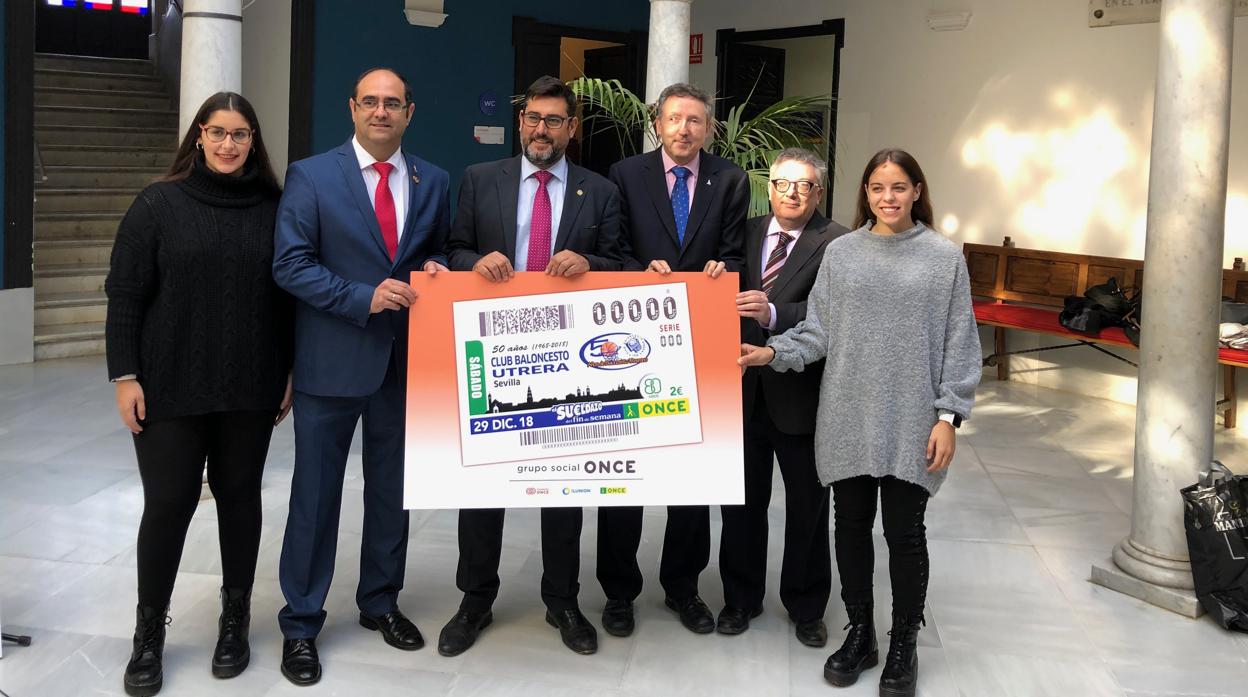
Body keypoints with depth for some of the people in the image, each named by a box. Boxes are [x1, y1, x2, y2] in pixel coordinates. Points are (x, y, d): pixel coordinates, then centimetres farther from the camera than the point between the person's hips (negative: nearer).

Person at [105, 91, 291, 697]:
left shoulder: (274, 208, 4)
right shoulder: (159, 204, -2)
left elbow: (289, 294, 8)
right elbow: (124, 294, -3)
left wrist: (292, 370, 6)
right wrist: (125, 375, -7)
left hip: (250, 389, 2)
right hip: (170, 388, -2)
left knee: (240, 496, 10)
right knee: (167, 504, 1)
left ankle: (235, 619, 25)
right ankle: (149, 632, 18)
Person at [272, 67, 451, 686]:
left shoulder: (432, 181, 7)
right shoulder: (311, 176, -4)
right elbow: (291, 264, -10)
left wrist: (434, 268, -7)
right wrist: (364, 298, -20)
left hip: (406, 359, 4)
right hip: (331, 360, -3)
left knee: (393, 490, 15)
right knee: (316, 494, 5)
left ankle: (381, 602, 34)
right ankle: (300, 624, 18)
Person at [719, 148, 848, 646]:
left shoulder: (837, 244, -8)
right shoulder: (746, 233, 7)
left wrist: (774, 314, -32)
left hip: (801, 394, -3)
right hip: (745, 389, 4)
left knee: (808, 509, 12)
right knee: (742, 502, 15)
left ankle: (806, 607, 31)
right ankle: (741, 598, 33)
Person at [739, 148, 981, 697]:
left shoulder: (944, 257, -1)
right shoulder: (841, 252, 5)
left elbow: (959, 343, -1)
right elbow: (819, 330, 5)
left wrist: (949, 416, -6)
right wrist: (773, 352, -11)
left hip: (912, 424, -2)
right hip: (848, 419, 2)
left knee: (905, 533, 5)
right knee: (851, 526, 11)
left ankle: (903, 645, 23)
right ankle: (859, 633, 29)